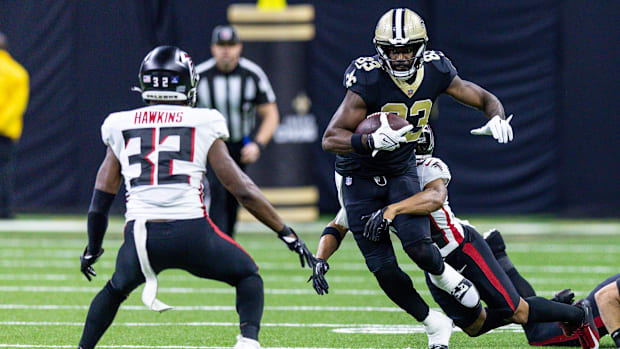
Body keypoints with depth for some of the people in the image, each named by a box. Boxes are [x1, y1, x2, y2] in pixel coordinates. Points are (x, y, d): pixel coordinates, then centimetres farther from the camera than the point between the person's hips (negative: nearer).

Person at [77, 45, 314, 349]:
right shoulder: (203, 125, 9)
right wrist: (287, 234, 14)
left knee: (115, 289, 32)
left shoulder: (121, 128, 16)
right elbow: (243, 191, 7)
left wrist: (92, 250, 35)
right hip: (191, 232, -2)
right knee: (247, 276, 22)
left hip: (140, 236, 2)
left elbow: (100, 202, 20)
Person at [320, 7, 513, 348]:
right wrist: (373, 141, -47)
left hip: (402, 170, 2)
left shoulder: (435, 71, -13)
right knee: (384, 269, -4)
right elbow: (330, 139, -29)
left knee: (419, 246, -22)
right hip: (360, 177, -2)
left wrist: (496, 119, -22)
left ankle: (443, 274, 14)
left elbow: (484, 98, 1)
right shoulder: (368, 79, -26)